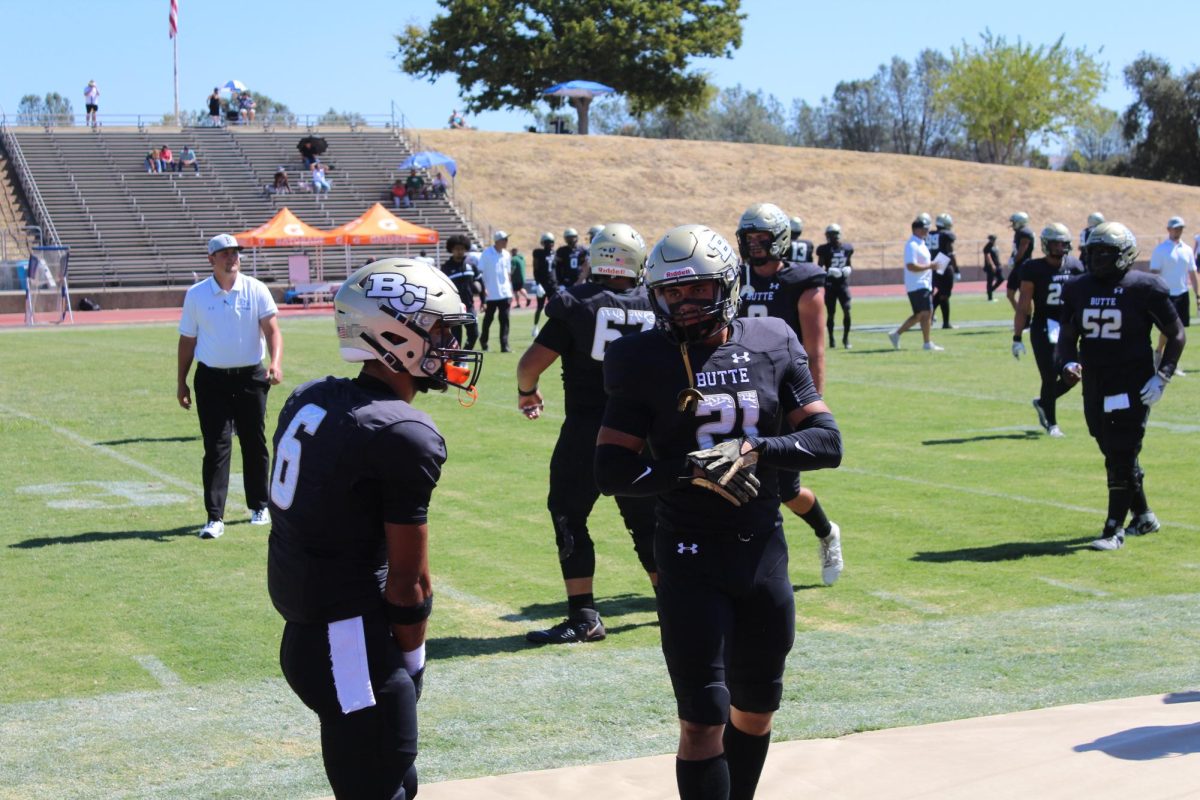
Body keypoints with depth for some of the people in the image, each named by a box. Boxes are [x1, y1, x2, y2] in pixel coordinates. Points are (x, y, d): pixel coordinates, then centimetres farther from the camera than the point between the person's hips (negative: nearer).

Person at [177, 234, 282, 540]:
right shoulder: (196, 295, 1)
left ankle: (259, 506, 27)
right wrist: (182, 382, 7)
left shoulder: (255, 290, -1)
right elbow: (187, 340, 8)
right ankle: (215, 517, -6)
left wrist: (276, 362, -25)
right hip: (211, 378, -1)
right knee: (216, 446, -5)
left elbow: (271, 329, -8)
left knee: (254, 444, 11)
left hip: (251, 376, 1)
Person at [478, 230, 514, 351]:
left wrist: (510, 290, 11)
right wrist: (483, 289, -13)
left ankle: (504, 346, -2)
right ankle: (483, 340, 30)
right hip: (491, 294, -4)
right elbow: (480, 272, -6)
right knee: (488, 318, 10)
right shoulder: (487, 254, -8)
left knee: (505, 320, -2)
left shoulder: (506, 255, 8)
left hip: (505, 293, 4)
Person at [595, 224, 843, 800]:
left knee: (756, 709, 17)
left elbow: (828, 442, -1)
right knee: (703, 720, -4)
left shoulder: (771, 345, 2)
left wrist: (754, 450, -18)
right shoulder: (644, 362, -5)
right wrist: (691, 470, -23)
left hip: (764, 551, 4)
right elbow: (612, 471, -9)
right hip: (690, 558, -3)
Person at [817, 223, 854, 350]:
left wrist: (849, 269, -3)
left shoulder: (847, 248, 7)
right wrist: (828, 271, -20)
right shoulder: (824, 249, -5)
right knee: (831, 313, 2)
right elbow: (819, 267, -2)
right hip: (830, 285, -3)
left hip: (843, 284, 3)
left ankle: (846, 338, 6)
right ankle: (831, 339, 14)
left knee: (847, 311, -6)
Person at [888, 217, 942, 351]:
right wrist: (929, 266, -19)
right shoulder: (912, 245, -15)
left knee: (919, 315, 12)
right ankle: (927, 343, -3)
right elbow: (911, 266, -24)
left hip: (924, 284, 10)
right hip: (917, 285, -10)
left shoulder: (921, 244, 17)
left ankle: (896, 334, 18)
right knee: (925, 313, -8)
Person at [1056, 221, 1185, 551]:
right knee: (1117, 457, 16)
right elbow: (1068, 335, 15)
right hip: (1095, 388, 6)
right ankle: (1143, 517, 34)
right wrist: (1067, 362, -6)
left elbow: (1176, 334, -2)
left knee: (1121, 460, -7)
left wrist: (1162, 377, -10)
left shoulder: (1144, 288, -9)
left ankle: (1114, 530, -1)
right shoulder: (1078, 289, 6)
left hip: (1132, 388, -6)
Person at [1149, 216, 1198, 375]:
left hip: (1182, 294, 5)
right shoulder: (1160, 249, -7)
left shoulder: (1187, 250, 9)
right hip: (1166, 295, -5)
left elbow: (1192, 273, 13)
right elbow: (1154, 274, -9)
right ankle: (1158, 352, 19)